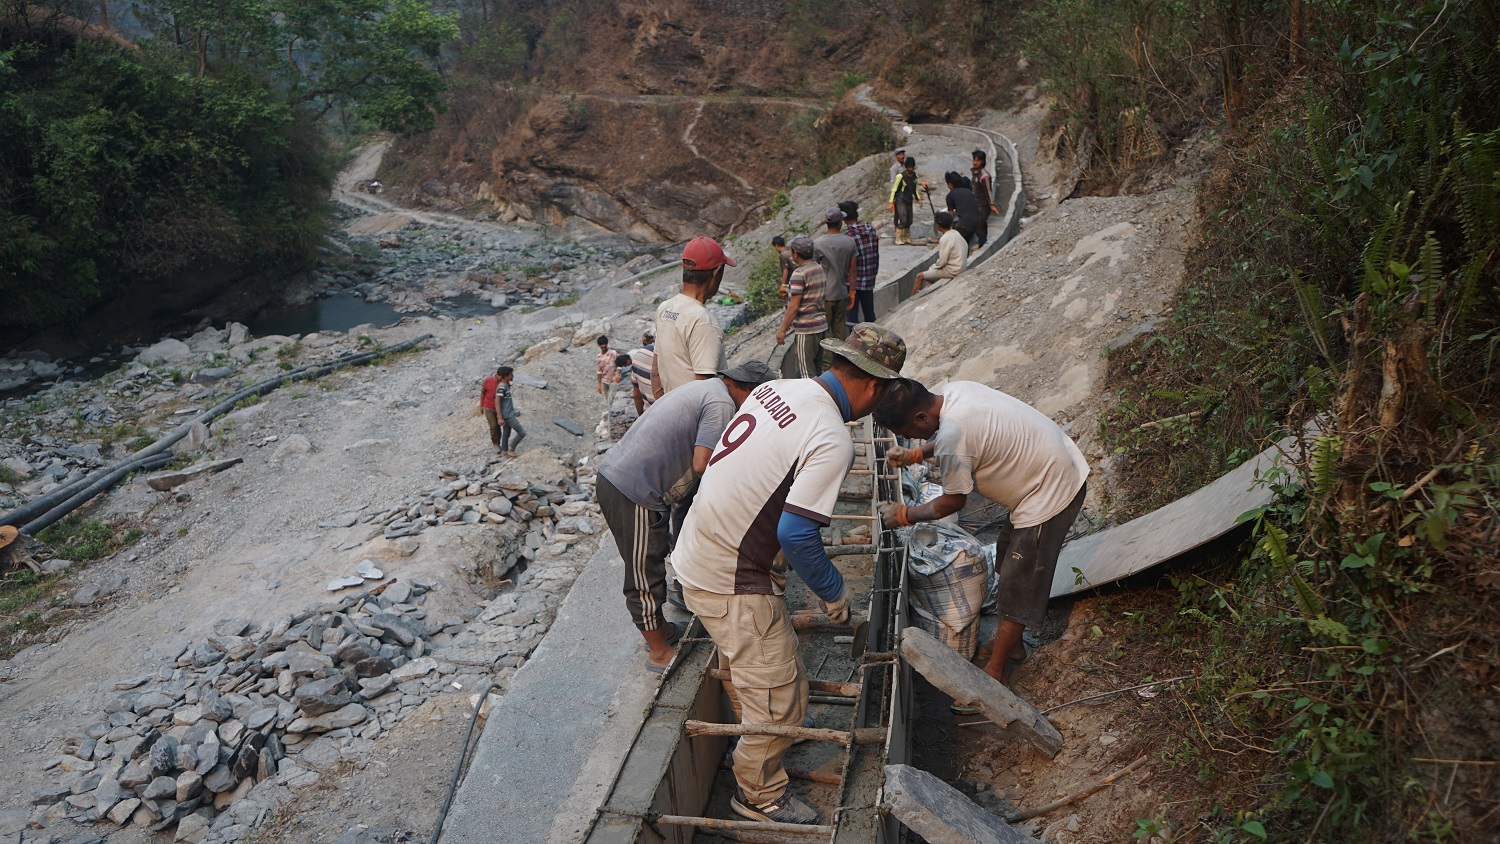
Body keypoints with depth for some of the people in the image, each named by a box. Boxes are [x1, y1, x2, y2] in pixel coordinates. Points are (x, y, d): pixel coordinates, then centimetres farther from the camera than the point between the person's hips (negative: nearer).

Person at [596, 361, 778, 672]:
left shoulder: (706, 388, 16)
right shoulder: (722, 404, -15)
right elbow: (702, 466, -23)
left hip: (613, 475, 10)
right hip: (633, 494, -10)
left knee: (653, 562, 24)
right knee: (646, 577, 6)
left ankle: (660, 630, 41)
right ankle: (659, 652, 22)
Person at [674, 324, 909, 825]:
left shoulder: (775, 389, 0)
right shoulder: (832, 440, -25)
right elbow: (796, 534, -29)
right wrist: (833, 592, -10)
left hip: (695, 554, 9)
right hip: (732, 585, -9)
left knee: (744, 665, 31)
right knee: (779, 698, 8)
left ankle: (752, 745, 54)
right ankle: (758, 794, 29)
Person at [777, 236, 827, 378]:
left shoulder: (799, 273, -16)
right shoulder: (821, 269, 8)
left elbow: (794, 307, -18)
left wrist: (782, 329, -11)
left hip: (805, 330, -8)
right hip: (822, 325, 8)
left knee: (807, 372, -2)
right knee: (816, 369, 16)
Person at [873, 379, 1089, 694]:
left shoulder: (952, 437, -29)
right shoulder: (953, 390, -2)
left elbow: (952, 502, -14)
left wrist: (904, 515, -1)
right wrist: (915, 455, 12)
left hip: (1051, 493, -10)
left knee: (1019, 585, 2)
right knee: (1009, 558, 23)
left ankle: (993, 673, 17)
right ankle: (1011, 643, 39)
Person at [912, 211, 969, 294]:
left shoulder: (945, 238, -23)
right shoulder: (956, 233, 4)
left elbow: (942, 261, -23)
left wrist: (935, 266, -1)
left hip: (952, 271, -10)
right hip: (959, 267, 10)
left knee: (920, 276, -6)